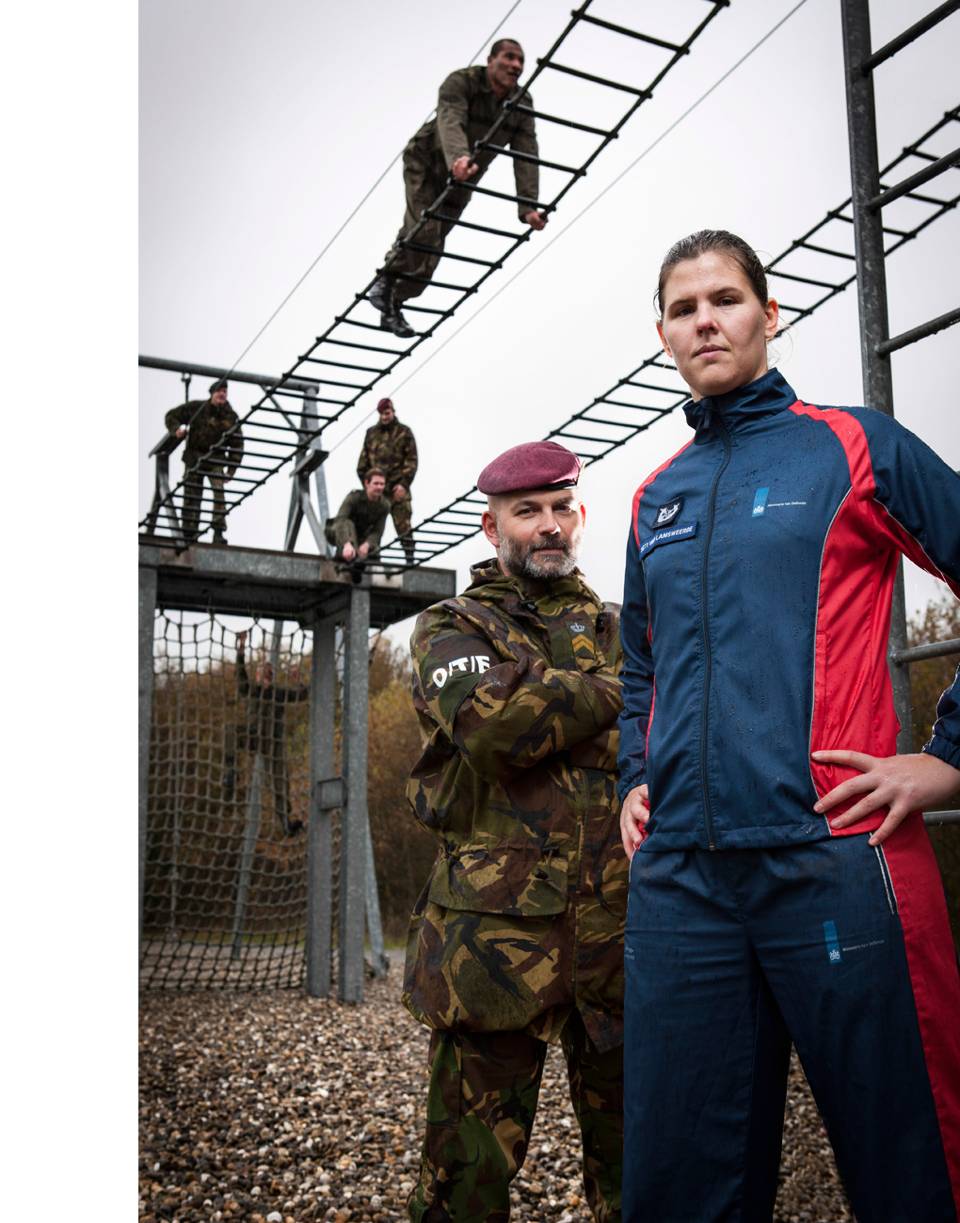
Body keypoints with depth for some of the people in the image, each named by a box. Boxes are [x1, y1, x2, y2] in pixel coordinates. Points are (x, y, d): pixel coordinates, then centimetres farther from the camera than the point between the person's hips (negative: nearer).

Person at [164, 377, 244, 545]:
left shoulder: (231, 417, 0)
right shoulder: (196, 407, -1)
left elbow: (237, 446, 4)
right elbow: (171, 415, 10)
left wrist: (230, 470, -4)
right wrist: (177, 429, -12)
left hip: (215, 459, -1)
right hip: (193, 457, 1)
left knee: (218, 491, -21)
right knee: (191, 497, 1)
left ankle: (219, 532, -23)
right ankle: (189, 534, 9)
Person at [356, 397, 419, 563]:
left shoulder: (404, 432, 4)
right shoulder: (371, 432, 13)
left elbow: (411, 460, -2)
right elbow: (364, 459, 14)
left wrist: (404, 484, -11)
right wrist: (366, 482, 4)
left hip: (398, 487, -3)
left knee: (403, 526, -4)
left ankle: (410, 560, -1)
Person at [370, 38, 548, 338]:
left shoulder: (522, 104, -14)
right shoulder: (460, 82, -27)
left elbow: (526, 156, -22)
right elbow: (450, 122, -46)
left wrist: (528, 207, -35)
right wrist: (459, 158, -68)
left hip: (461, 179, 5)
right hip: (426, 162, -4)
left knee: (431, 249, 4)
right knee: (423, 230, -24)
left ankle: (393, 308, 19)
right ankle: (385, 280, 2)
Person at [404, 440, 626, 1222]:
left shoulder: (621, 631, 18)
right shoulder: (452, 628, 6)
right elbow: (494, 719, -15)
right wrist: (618, 692, -5)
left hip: (622, 929, 3)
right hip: (497, 930, -3)